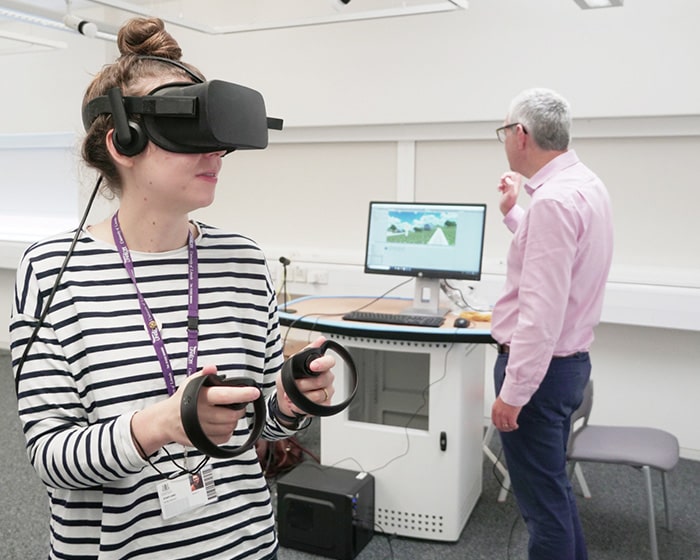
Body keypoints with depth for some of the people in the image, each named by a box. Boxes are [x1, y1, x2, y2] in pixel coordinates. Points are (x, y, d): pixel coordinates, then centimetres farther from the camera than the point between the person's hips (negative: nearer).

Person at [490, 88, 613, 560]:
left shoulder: (553, 200, -23)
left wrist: (512, 392, -22)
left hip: (538, 365, -10)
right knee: (554, 486, 24)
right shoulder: (586, 184, 8)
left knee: (543, 500, 4)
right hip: (568, 359, 10)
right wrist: (514, 214, 25)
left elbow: (542, 311, -27)